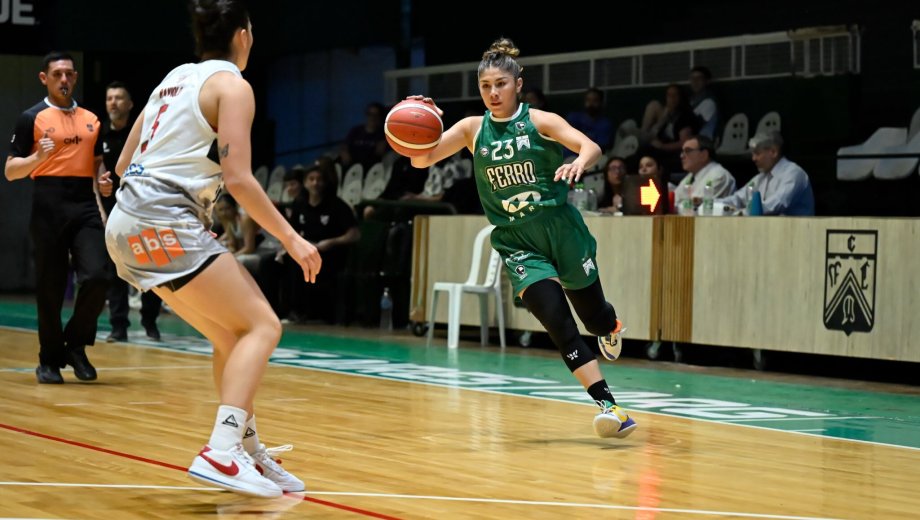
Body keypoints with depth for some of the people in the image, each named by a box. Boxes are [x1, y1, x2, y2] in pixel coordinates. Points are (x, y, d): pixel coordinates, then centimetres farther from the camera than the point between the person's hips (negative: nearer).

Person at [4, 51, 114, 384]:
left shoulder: (91, 119, 16)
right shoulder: (32, 118, 2)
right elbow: (10, 171, 0)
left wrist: (102, 182, 6)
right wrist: (37, 157, -18)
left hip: (85, 205, 3)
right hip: (49, 207, -3)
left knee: (97, 277, -11)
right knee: (50, 287, 0)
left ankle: (76, 344, 9)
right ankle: (50, 360, 14)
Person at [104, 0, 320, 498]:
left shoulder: (175, 77, 21)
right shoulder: (232, 84, -3)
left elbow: (124, 165, 21)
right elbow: (238, 178, -13)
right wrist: (290, 238, -7)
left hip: (129, 221, 9)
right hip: (165, 221, -9)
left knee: (231, 334, 17)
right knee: (261, 326, -8)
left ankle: (250, 454, 20)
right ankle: (220, 452, -23)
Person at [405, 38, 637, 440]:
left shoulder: (539, 121, -5)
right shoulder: (473, 129, 3)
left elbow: (590, 146, -18)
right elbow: (422, 160, -4)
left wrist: (579, 161, -41)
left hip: (560, 229, -1)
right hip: (517, 242, 1)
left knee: (594, 316, 9)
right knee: (555, 318, -17)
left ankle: (610, 327, 50)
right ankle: (607, 405, -13)